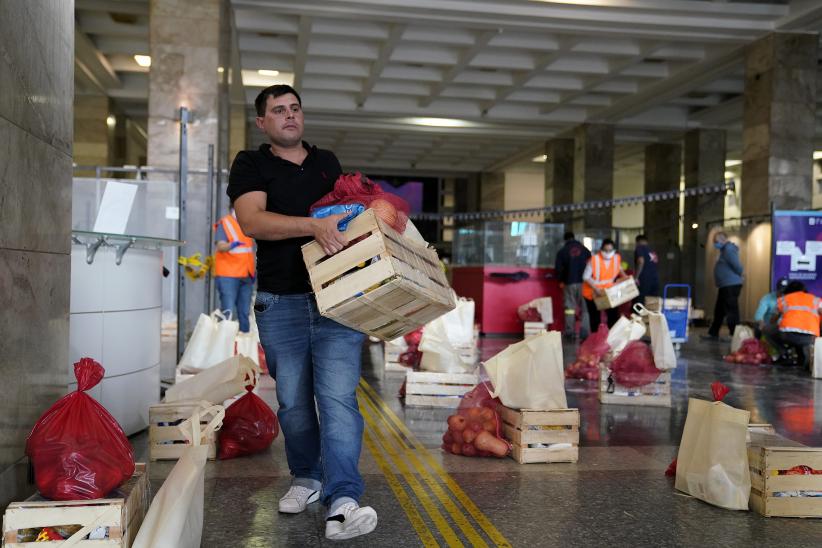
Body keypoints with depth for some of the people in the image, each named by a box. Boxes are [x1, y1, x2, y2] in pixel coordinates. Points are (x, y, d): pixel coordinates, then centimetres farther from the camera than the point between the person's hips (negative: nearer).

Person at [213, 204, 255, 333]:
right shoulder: (224, 223, -4)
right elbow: (220, 246, -17)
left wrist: (253, 270, 17)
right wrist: (231, 245, -38)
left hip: (246, 275, 7)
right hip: (228, 275, -7)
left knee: (245, 312, 9)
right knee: (229, 312, -9)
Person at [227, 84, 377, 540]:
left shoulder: (328, 162, 17)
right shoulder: (250, 165, 4)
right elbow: (252, 220, -14)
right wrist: (313, 225, -27)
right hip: (280, 302, -1)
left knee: (337, 397, -11)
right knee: (293, 401, 9)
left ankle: (342, 502, -15)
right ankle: (306, 478, 29)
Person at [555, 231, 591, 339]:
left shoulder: (562, 251, 1)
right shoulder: (584, 249, 6)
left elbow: (558, 268, 0)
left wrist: (561, 281, 14)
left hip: (569, 283, -1)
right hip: (583, 282, 1)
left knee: (570, 307, 5)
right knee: (584, 308, 4)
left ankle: (569, 332, 4)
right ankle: (584, 332, -3)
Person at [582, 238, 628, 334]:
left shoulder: (617, 258, -8)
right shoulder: (594, 260, -23)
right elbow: (586, 277, -20)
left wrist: (626, 278, 1)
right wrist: (596, 288, -30)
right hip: (593, 293, -4)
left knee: (614, 315, 4)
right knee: (595, 318, 6)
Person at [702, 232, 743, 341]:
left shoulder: (729, 250, -16)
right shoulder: (725, 249, 17)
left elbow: (737, 266, -21)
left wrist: (739, 277, -6)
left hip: (731, 286, -11)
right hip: (725, 286, 11)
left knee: (731, 311, -6)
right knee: (719, 311, 15)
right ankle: (713, 334, 22)